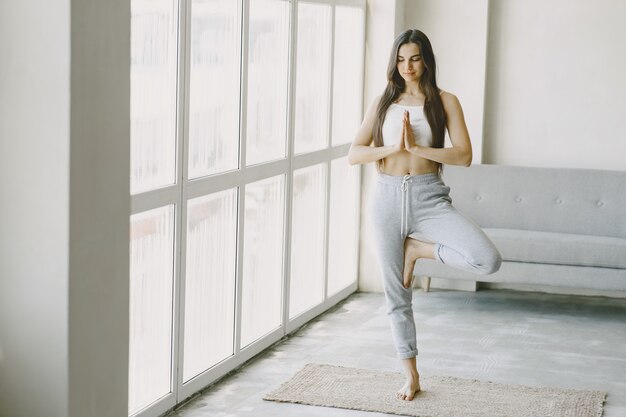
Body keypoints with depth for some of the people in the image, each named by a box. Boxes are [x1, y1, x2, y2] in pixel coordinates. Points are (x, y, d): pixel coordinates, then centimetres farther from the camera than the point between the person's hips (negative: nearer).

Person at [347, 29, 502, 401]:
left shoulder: (445, 101, 2)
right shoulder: (383, 102, 8)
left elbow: (464, 156, -8)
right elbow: (354, 155, 0)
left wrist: (416, 148, -16)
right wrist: (393, 147, -15)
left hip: (429, 198, -1)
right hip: (388, 199, 1)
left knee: (489, 260, -23)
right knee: (397, 294, 6)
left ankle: (419, 249, 2)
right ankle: (412, 376, 21)